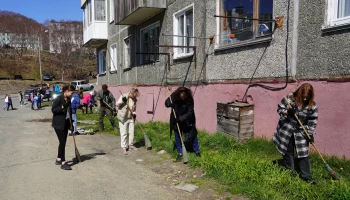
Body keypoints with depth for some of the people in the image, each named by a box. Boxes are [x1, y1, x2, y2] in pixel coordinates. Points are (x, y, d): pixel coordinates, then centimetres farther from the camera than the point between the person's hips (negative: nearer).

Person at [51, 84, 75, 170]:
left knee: (63, 142, 13)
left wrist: (71, 122, 15)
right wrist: (62, 107, -29)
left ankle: (58, 159, 27)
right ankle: (63, 163, -5)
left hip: (65, 123, 8)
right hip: (58, 124, -8)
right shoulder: (59, 99, -14)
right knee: (62, 142, -9)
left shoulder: (68, 99, 8)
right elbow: (53, 109, -16)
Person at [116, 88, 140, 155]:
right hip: (123, 118, -5)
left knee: (131, 132, 11)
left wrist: (134, 114, -4)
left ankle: (131, 145, 26)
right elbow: (117, 104, -10)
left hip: (131, 118, 5)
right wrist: (122, 101, -27)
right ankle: (124, 147, 7)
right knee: (124, 133, -1)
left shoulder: (134, 99, 3)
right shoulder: (123, 96, -12)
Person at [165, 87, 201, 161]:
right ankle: (180, 153, 22)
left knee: (193, 135, 6)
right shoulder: (174, 97, -18)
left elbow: (189, 113, -20)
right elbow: (166, 104, -13)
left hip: (187, 121, -1)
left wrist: (181, 119, -28)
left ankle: (197, 151, 24)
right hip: (176, 121, 2)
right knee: (177, 137, 8)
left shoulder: (189, 100, -22)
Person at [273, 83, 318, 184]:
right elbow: (279, 109, -7)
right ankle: (290, 170, 30)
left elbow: (313, 121, -3)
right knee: (288, 151, 11)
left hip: (301, 132, 1)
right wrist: (287, 112, -27)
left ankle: (306, 176, 11)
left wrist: (310, 133, -9)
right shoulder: (289, 98, -12)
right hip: (287, 130, 0)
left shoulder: (312, 106, -8)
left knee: (303, 153, 1)